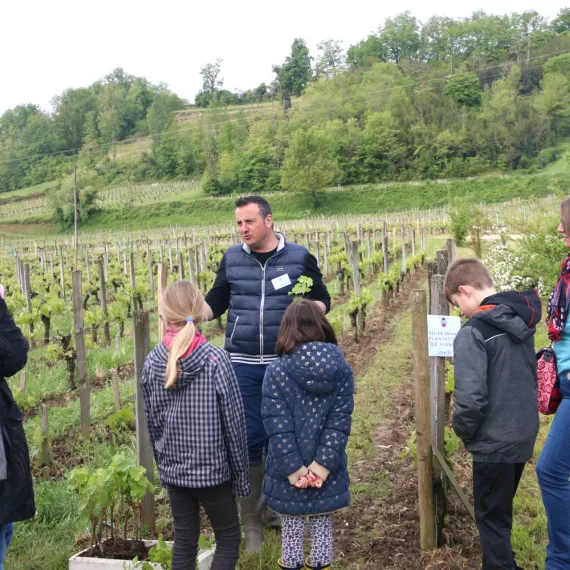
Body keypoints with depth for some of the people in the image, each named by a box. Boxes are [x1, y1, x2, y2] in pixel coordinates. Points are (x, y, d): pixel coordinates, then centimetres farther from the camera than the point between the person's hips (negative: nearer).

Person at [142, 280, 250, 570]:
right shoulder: (216, 360, -16)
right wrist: (241, 474, -2)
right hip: (211, 469, -4)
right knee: (229, 538, 13)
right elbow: (233, 423, -12)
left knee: (183, 541, 16)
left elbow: (152, 421, 4)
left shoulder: (152, 363, -4)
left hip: (173, 470, 4)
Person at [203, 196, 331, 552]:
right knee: (249, 439, 4)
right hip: (243, 364, 1)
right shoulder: (231, 258, 4)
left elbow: (322, 299, 6)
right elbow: (216, 301, 10)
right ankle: (252, 524, 15)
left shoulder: (299, 257, -2)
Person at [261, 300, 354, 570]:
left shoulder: (276, 371, -13)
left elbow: (278, 427, -16)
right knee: (323, 518, 18)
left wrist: (293, 469, -13)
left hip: (290, 469, -2)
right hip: (327, 468, 2)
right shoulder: (341, 368, -5)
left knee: (292, 519, 16)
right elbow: (340, 421, -11)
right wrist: (323, 464, -13)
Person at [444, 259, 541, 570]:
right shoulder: (523, 322, 3)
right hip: (524, 436, 8)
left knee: (492, 519, 8)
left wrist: (464, 432, -8)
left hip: (494, 443, -8)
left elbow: (471, 399, -26)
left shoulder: (473, 333, -21)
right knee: (502, 512, 23)